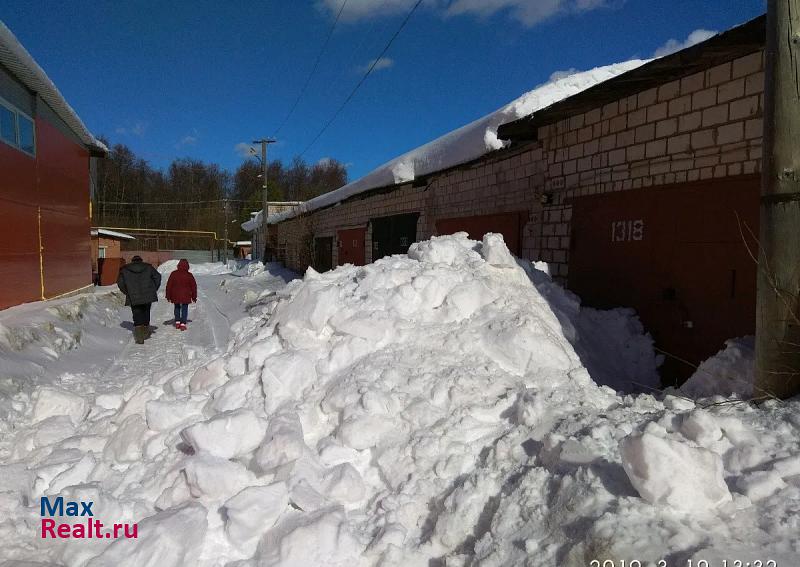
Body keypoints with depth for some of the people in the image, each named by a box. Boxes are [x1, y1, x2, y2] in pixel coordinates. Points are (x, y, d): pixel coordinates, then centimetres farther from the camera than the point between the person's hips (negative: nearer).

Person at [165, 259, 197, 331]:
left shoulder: (173, 274, -5)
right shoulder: (189, 275, -6)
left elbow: (169, 285, -1)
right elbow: (194, 286, 1)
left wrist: (168, 296, 8)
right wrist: (194, 297, 13)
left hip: (175, 296, 1)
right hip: (185, 296, -1)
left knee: (177, 308, 22)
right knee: (184, 309, 6)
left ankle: (177, 322, 20)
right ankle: (183, 324, -1)